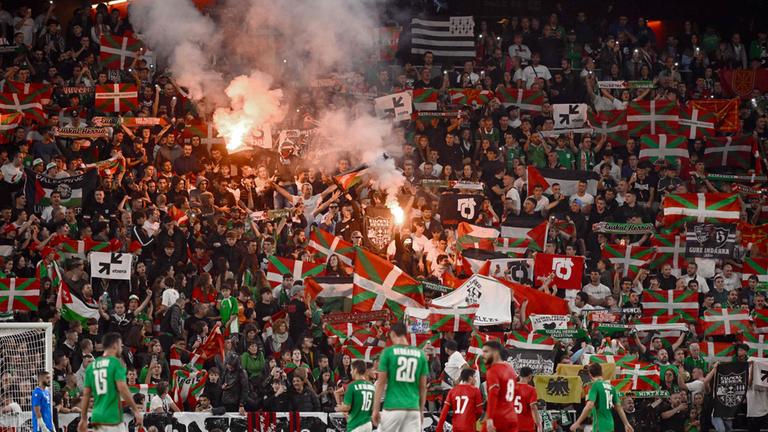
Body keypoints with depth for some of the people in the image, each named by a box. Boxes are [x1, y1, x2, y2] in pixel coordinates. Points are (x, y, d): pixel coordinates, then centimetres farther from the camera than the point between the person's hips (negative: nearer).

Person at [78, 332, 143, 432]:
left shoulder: (92, 366, 12)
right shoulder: (116, 363, -6)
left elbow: (86, 395, 12)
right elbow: (122, 388, -16)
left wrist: (84, 419, 16)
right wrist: (136, 410, -12)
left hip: (97, 417, 6)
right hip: (113, 418, -6)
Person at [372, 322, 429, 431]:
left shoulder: (388, 352, -3)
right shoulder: (420, 354, 8)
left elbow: (381, 383, -3)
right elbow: (423, 387, 11)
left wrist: (376, 409, 1)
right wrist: (421, 410, 20)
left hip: (393, 407, -3)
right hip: (413, 408, 3)